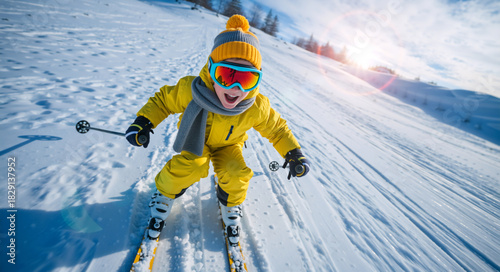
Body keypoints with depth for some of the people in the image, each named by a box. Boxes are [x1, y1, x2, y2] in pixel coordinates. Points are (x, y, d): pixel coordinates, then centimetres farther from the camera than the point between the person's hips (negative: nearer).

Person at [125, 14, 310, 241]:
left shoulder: (257, 108, -29)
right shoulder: (190, 91, -33)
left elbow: (275, 128, -10)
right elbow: (164, 99, -12)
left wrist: (294, 153, -16)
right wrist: (144, 121, -24)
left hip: (228, 145, 2)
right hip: (196, 139, -1)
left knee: (236, 175, -21)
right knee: (189, 166, -27)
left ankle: (230, 203, 15)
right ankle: (165, 194, 6)